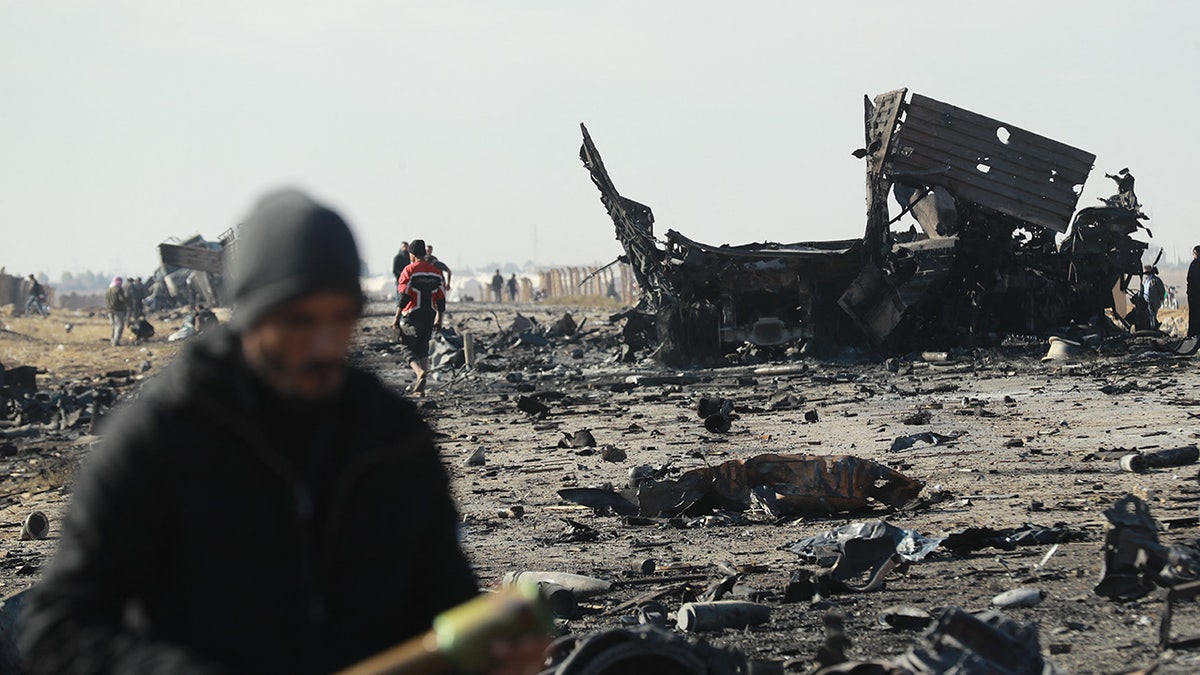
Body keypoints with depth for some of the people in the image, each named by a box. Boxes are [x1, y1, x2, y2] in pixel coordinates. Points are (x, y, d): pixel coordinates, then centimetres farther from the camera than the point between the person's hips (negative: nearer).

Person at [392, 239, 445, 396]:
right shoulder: (436, 272, 8)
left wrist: (396, 318, -9)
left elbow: (404, 296, -13)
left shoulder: (409, 271, -9)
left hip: (412, 317, -5)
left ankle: (419, 371, -25)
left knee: (409, 348, 4)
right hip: (429, 317, 5)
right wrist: (439, 319, 18)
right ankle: (420, 388, 11)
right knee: (423, 349, 14)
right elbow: (441, 299, 9)